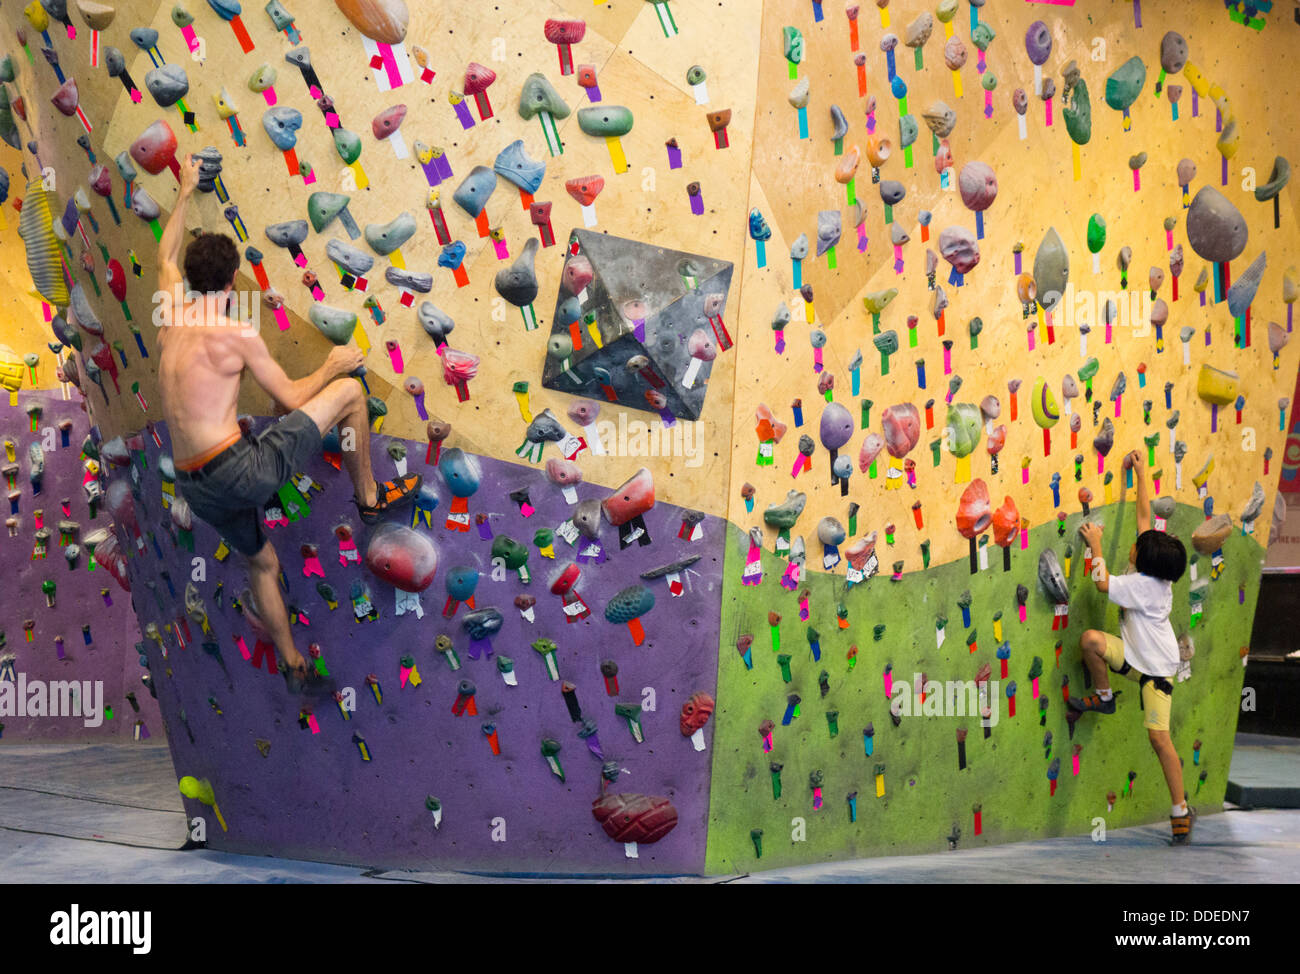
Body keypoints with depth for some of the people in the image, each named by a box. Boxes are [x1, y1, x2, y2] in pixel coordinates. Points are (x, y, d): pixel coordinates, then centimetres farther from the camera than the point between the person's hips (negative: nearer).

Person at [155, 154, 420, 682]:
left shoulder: (171, 313, 8)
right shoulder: (236, 333, -10)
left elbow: (167, 254, 28)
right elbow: (292, 398, -3)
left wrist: (185, 191, 40)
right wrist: (331, 366, 15)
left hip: (195, 488, 7)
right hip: (239, 471, -7)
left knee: (263, 564, 29)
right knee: (349, 390, 1)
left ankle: (292, 660, 38)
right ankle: (370, 496, 16)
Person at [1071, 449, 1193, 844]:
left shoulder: (1145, 584, -27)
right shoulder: (1153, 566, -6)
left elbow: (1103, 583, -23)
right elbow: (1144, 515, 1)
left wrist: (1095, 544, -13)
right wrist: (1141, 475, 4)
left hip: (1156, 667, -7)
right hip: (1134, 653, 7)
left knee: (1158, 736, -8)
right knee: (1091, 639, -20)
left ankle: (1181, 809, 4)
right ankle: (1104, 697, 3)